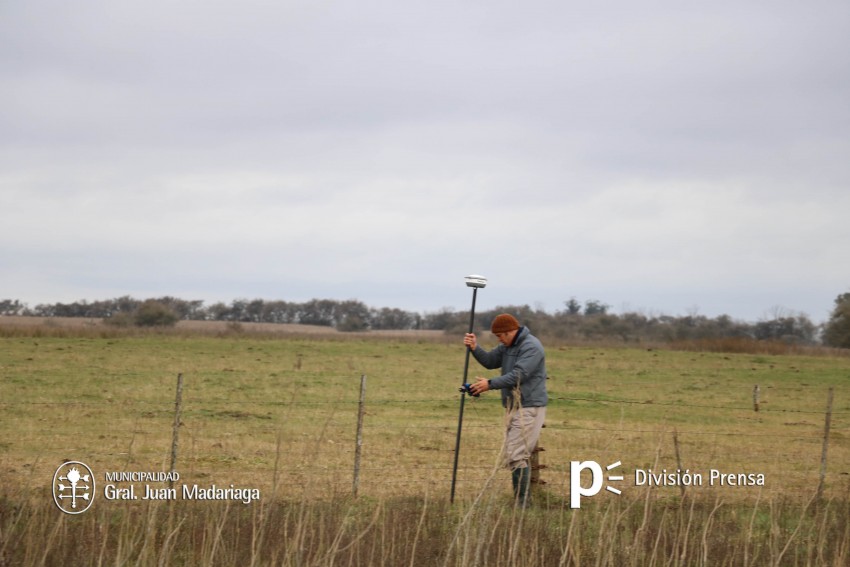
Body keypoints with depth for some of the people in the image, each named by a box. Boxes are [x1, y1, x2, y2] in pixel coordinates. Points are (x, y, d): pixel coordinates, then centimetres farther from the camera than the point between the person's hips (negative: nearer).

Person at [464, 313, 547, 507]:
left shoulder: (531, 347, -16)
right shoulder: (508, 346, 15)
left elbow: (518, 375, -24)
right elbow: (490, 361, 12)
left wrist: (491, 384, -24)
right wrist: (475, 348, -5)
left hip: (529, 408, -10)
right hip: (515, 408, 10)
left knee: (516, 455, -15)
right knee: (517, 455, 12)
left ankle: (522, 503, -14)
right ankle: (523, 502, 17)